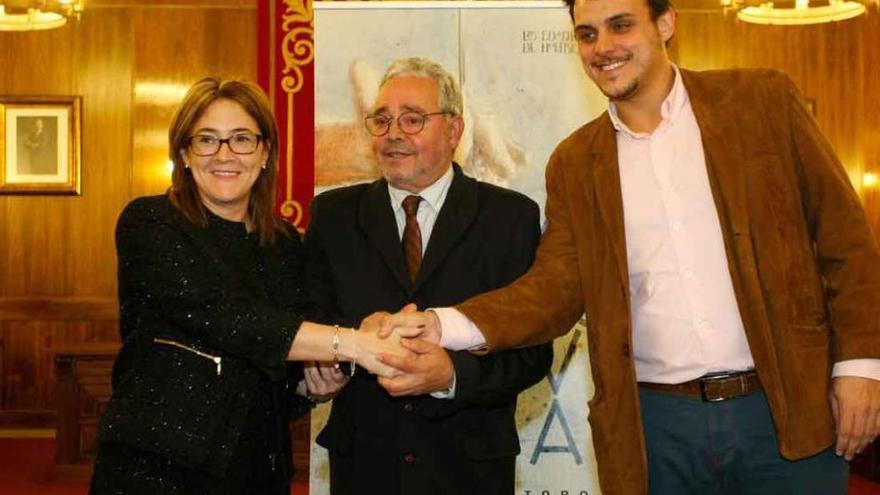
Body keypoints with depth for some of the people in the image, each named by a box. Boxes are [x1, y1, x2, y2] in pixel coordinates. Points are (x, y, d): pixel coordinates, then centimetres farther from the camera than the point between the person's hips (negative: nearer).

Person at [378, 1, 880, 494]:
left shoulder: (763, 99, 1)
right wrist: (446, 325, -14)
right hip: (655, 424, 2)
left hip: (787, 412, -1)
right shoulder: (574, 161, 7)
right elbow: (557, 285, 1)